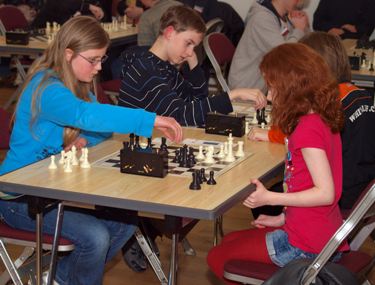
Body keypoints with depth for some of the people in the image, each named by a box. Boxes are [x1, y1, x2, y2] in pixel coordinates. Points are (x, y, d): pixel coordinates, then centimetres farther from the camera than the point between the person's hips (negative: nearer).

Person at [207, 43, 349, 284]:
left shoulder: (308, 128, -22)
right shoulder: (323, 119, 8)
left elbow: (325, 193, -25)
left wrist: (269, 198, -23)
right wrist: (283, 218, 13)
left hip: (306, 245, -10)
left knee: (217, 258, 1)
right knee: (229, 240, 23)